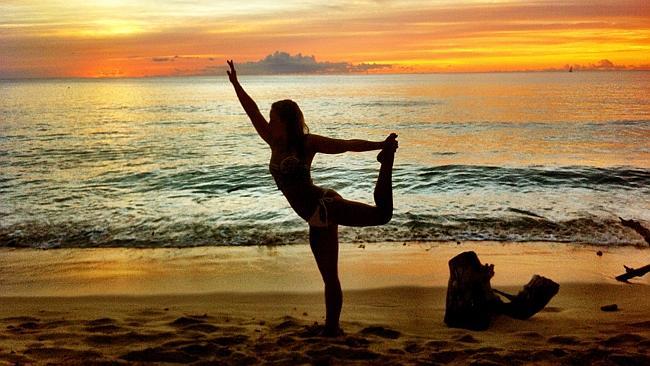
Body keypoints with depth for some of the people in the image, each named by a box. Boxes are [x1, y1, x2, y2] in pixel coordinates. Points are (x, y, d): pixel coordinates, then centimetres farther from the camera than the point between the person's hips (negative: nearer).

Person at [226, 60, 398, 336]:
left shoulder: (308, 143, -7)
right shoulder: (275, 143, 9)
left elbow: (348, 145, -8)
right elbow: (253, 112, 14)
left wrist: (381, 145, -13)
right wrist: (235, 84, 14)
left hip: (325, 207, -5)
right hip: (318, 218, 5)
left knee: (382, 213, -23)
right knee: (330, 277, 11)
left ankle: (386, 162, -5)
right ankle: (332, 328, 19)